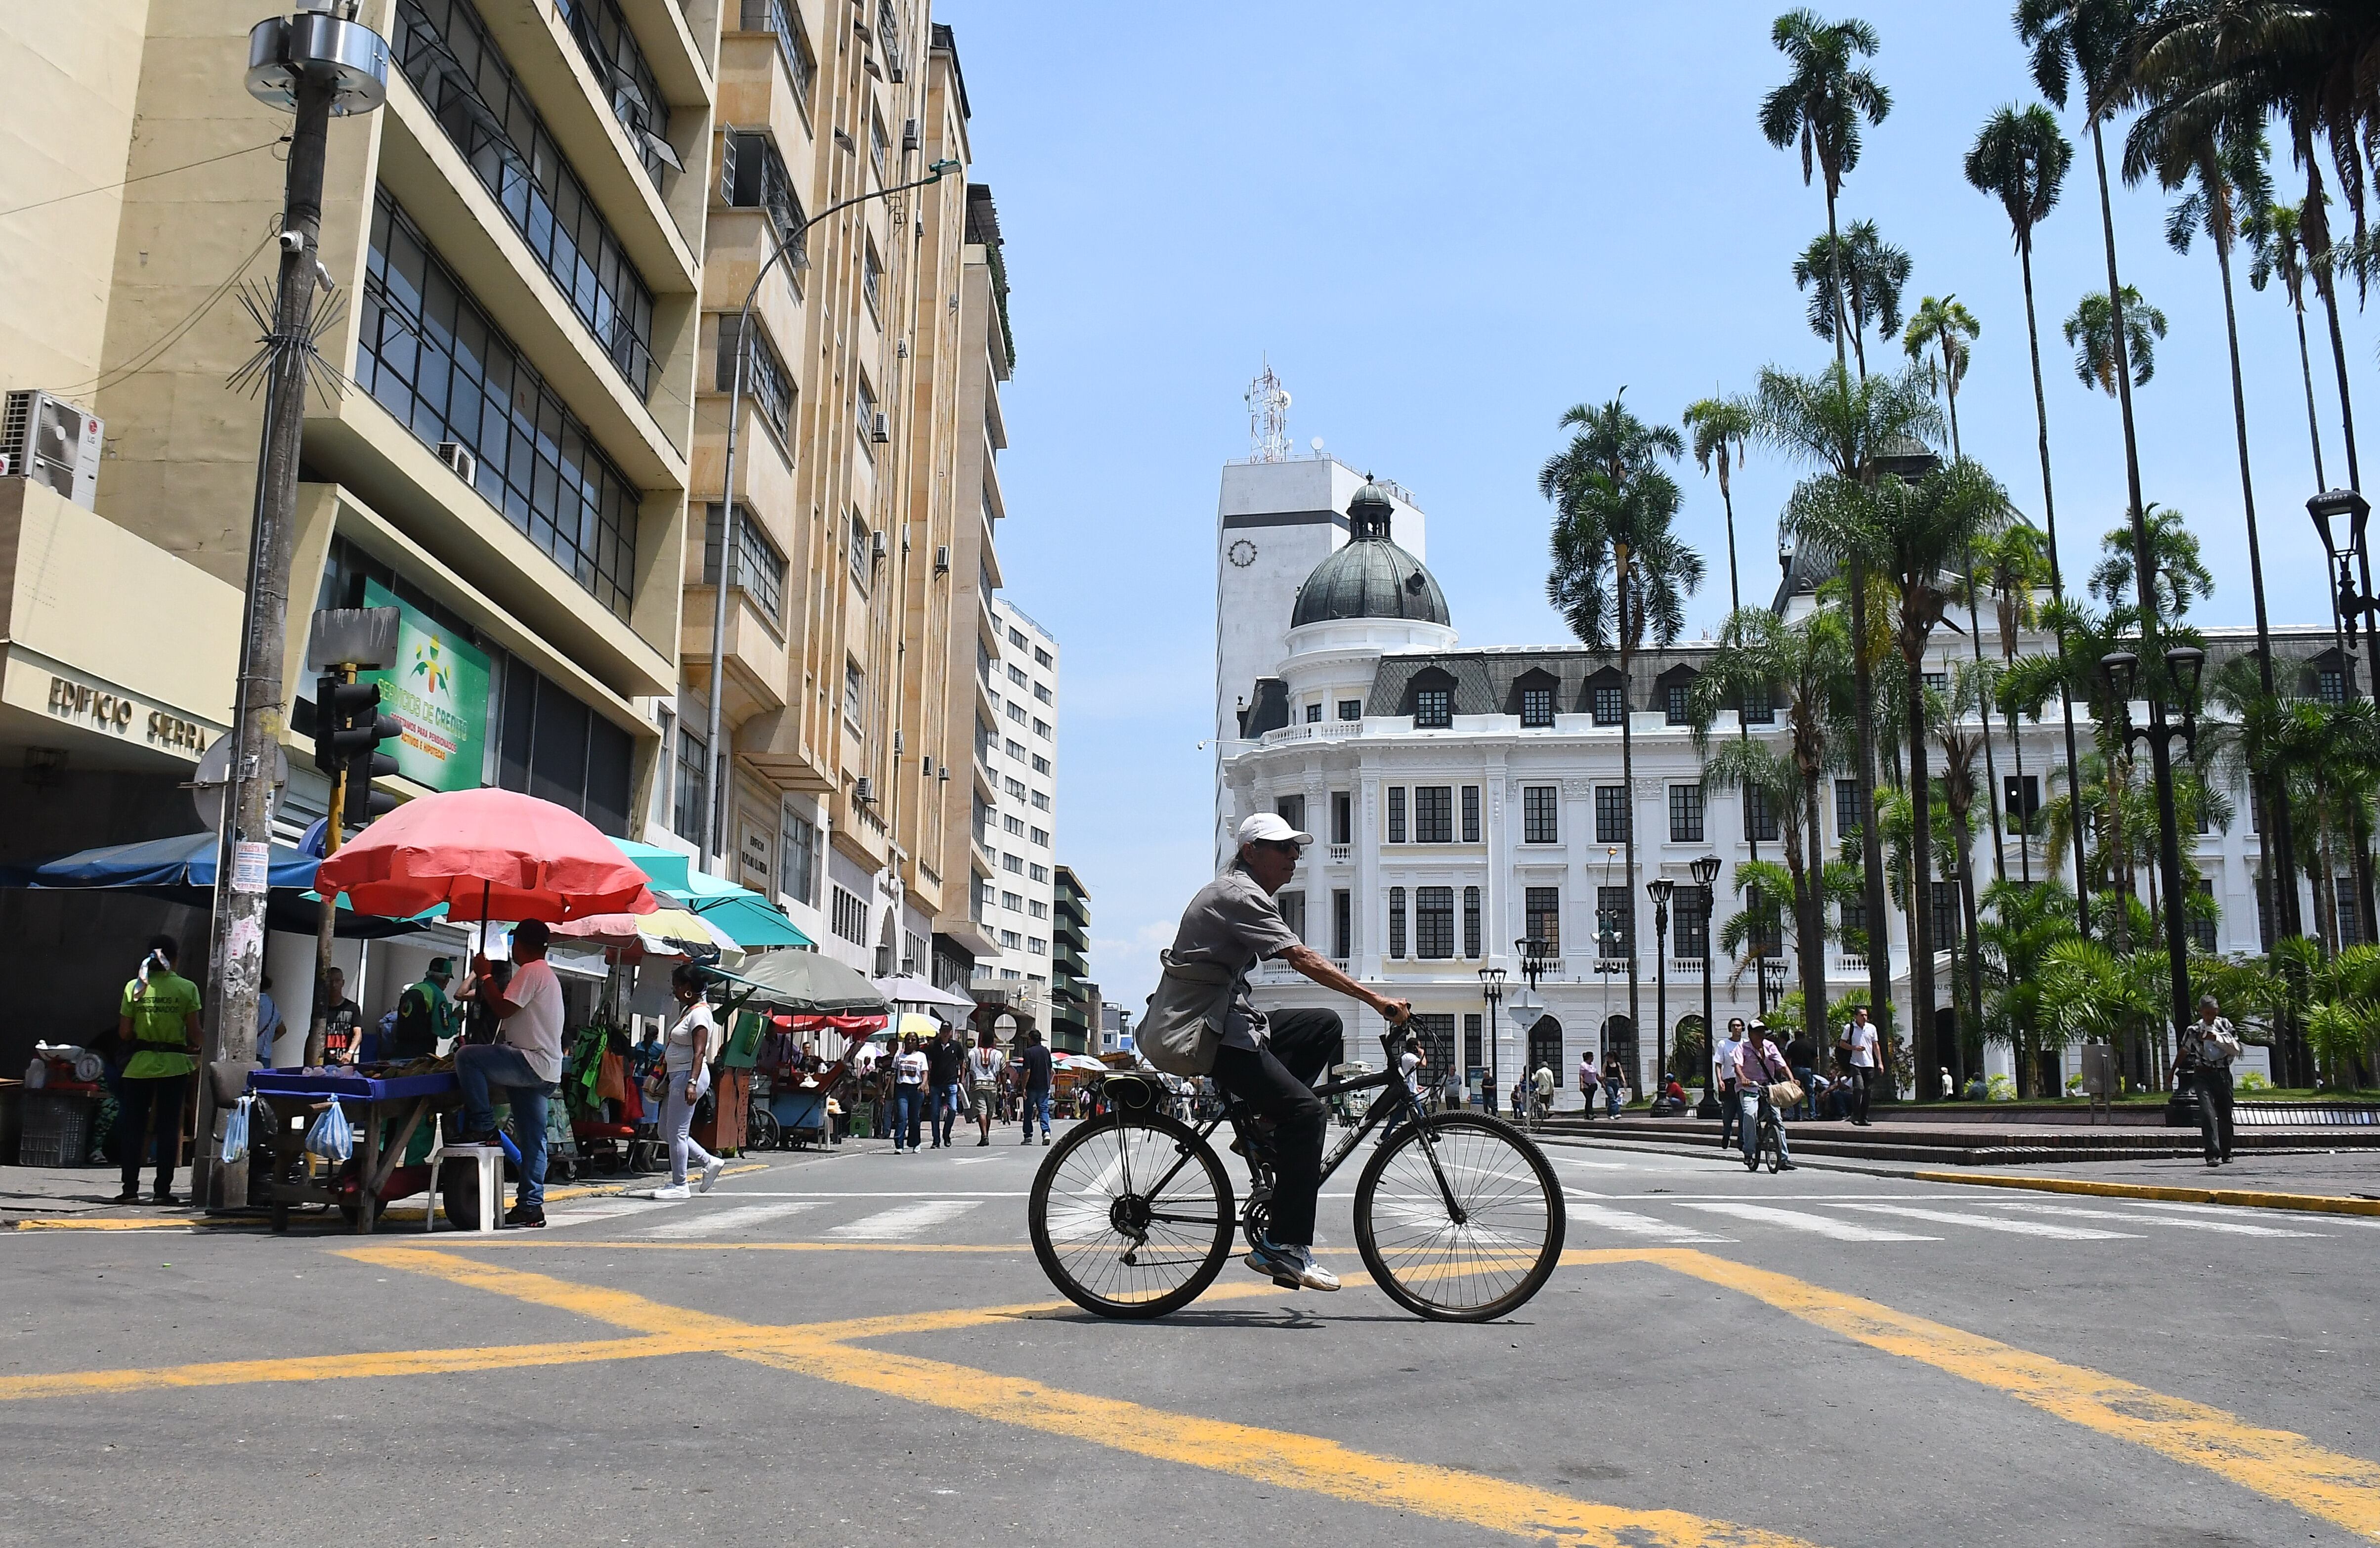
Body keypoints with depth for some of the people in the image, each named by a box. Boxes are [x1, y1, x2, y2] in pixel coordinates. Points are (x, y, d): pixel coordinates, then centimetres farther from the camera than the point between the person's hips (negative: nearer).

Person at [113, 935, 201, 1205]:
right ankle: (163, 1190, 4)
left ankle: (130, 1189, 7)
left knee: (133, 1127, 8)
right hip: (174, 1064, -1)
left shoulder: (135, 987, -1)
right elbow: (194, 1033, -5)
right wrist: (193, 1048, 15)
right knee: (168, 1128, 4)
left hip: (140, 1064, 1)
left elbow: (124, 1033, 0)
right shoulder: (187, 988, -5)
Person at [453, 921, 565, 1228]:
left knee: (466, 1056, -18)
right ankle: (531, 1206, 9)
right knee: (533, 1139, 9)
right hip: (546, 1071, 10)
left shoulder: (531, 971, -7)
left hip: (531, 1063, -10)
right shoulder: (547, 974, 26)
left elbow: (503, 1009, -15)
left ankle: (482, 1127, -12)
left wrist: (485, 976, -5)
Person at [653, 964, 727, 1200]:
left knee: (676, 1132, -5)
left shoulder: (699, 1013, -14)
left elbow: (699, 1052, -23)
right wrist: (664, 1080, 26)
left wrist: (692, 1083, -31)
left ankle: (679, 1186, 3)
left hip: (688, 1075, -11)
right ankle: (710, 1162, 17)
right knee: (667, 1132, 13)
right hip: (676, 1076, 11)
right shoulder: (687, 1010, 17)